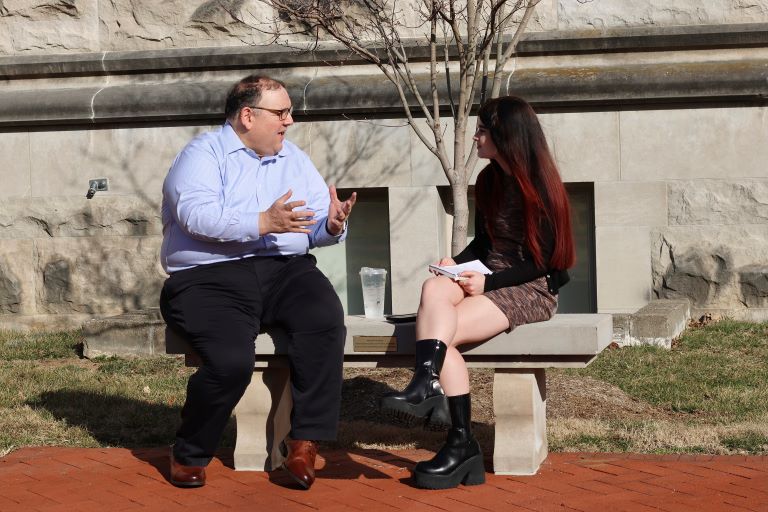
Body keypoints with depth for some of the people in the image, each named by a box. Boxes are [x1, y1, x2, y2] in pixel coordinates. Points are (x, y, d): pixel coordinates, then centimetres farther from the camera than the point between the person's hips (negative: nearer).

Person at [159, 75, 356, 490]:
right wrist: (262, 223, -25)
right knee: (232, 360, -30)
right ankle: (189, 456, -2)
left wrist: (332, 226, -11)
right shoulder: (203, 155, 3)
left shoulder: (294, 159, 20)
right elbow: (197, 214, -16)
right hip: (211, 278, -4)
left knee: (325, 318, -29)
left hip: (284, 270, 4)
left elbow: (316, 226, 13)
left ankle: (304, 443, -21)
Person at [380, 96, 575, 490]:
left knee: (438, 331, -29)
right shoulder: (489, 181, 14)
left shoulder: (540, 187, -9)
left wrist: (488, 283, -15)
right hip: (487, 280, 6)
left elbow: (542, 263, -10)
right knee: (433, 288, -29)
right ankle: (427, 387, -41)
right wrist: (457, 262, 2)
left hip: (532, 290, -6)